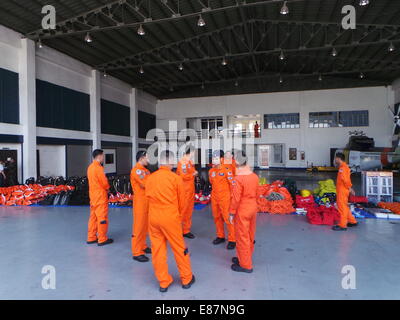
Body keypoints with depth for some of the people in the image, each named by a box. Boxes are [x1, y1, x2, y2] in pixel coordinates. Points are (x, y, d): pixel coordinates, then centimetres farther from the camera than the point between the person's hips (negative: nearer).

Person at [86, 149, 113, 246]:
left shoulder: (90, 167, 10)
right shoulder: (99, 168, -17)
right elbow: (105, 183, -16)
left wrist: (105, 187, 9)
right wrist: (107, 188, 5)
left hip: (93, 195, 9)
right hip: (100, 196, -9)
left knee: (93, 217, 15)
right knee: (102, 218, 0)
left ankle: (91, 237, 23)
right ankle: (102, 239, 7)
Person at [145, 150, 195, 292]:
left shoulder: (150, 178, -1)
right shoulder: (176, 178, -10)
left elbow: (148, 196, 7)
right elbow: (182, 201, -2)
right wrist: (179, 216, 15)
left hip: (153, 218, 4)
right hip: (171, 218, -3)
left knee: (157, 249, 13)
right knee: (179, 248, 12)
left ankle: (163, 282, 25)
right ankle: (186, 279, 27)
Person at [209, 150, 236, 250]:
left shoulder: (226, 170, -14)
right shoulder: (211, 171, 6)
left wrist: (232, 196, -7)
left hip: (225, 198, -6)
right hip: (214, 198, 7)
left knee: (227, 218, -3)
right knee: (217, 217, 14)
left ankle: (232, 240, 9)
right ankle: (220, 236, 30)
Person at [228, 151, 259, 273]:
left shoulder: (238, 179, -22)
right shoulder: (255, 176, -2)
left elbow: (235, 198, -19)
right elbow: (257, 194, 8)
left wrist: (231, 213, -9)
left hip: (242, 211, -7)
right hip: (253, 208, 7)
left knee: (242, 237, 7)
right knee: (250, 235, 19)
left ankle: (245, 265, 19)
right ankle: (246, 258, 38)